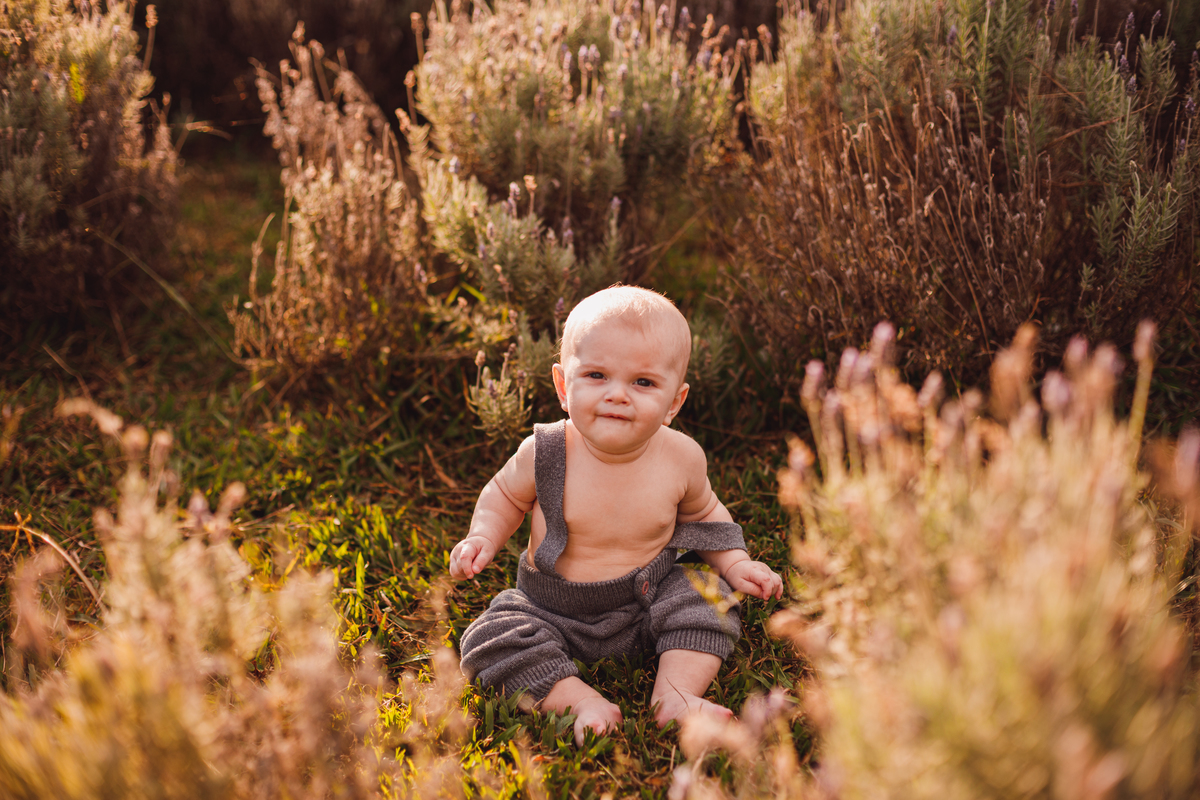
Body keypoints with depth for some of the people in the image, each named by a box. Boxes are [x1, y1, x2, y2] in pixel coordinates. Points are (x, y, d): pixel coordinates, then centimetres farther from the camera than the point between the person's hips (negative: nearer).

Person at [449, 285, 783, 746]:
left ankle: (675, 695, -15)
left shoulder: (682, 458, -15)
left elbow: (701, 513, 8)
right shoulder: (545, 453, -20)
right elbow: (505, 495, 3)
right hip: (553, 611, -1)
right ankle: (581, 702, -20)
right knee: (493, 639, -21)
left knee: (709, 602, -19)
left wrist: (735, 564, -3)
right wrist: (483, 538, -14)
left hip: (647, 602, 1)